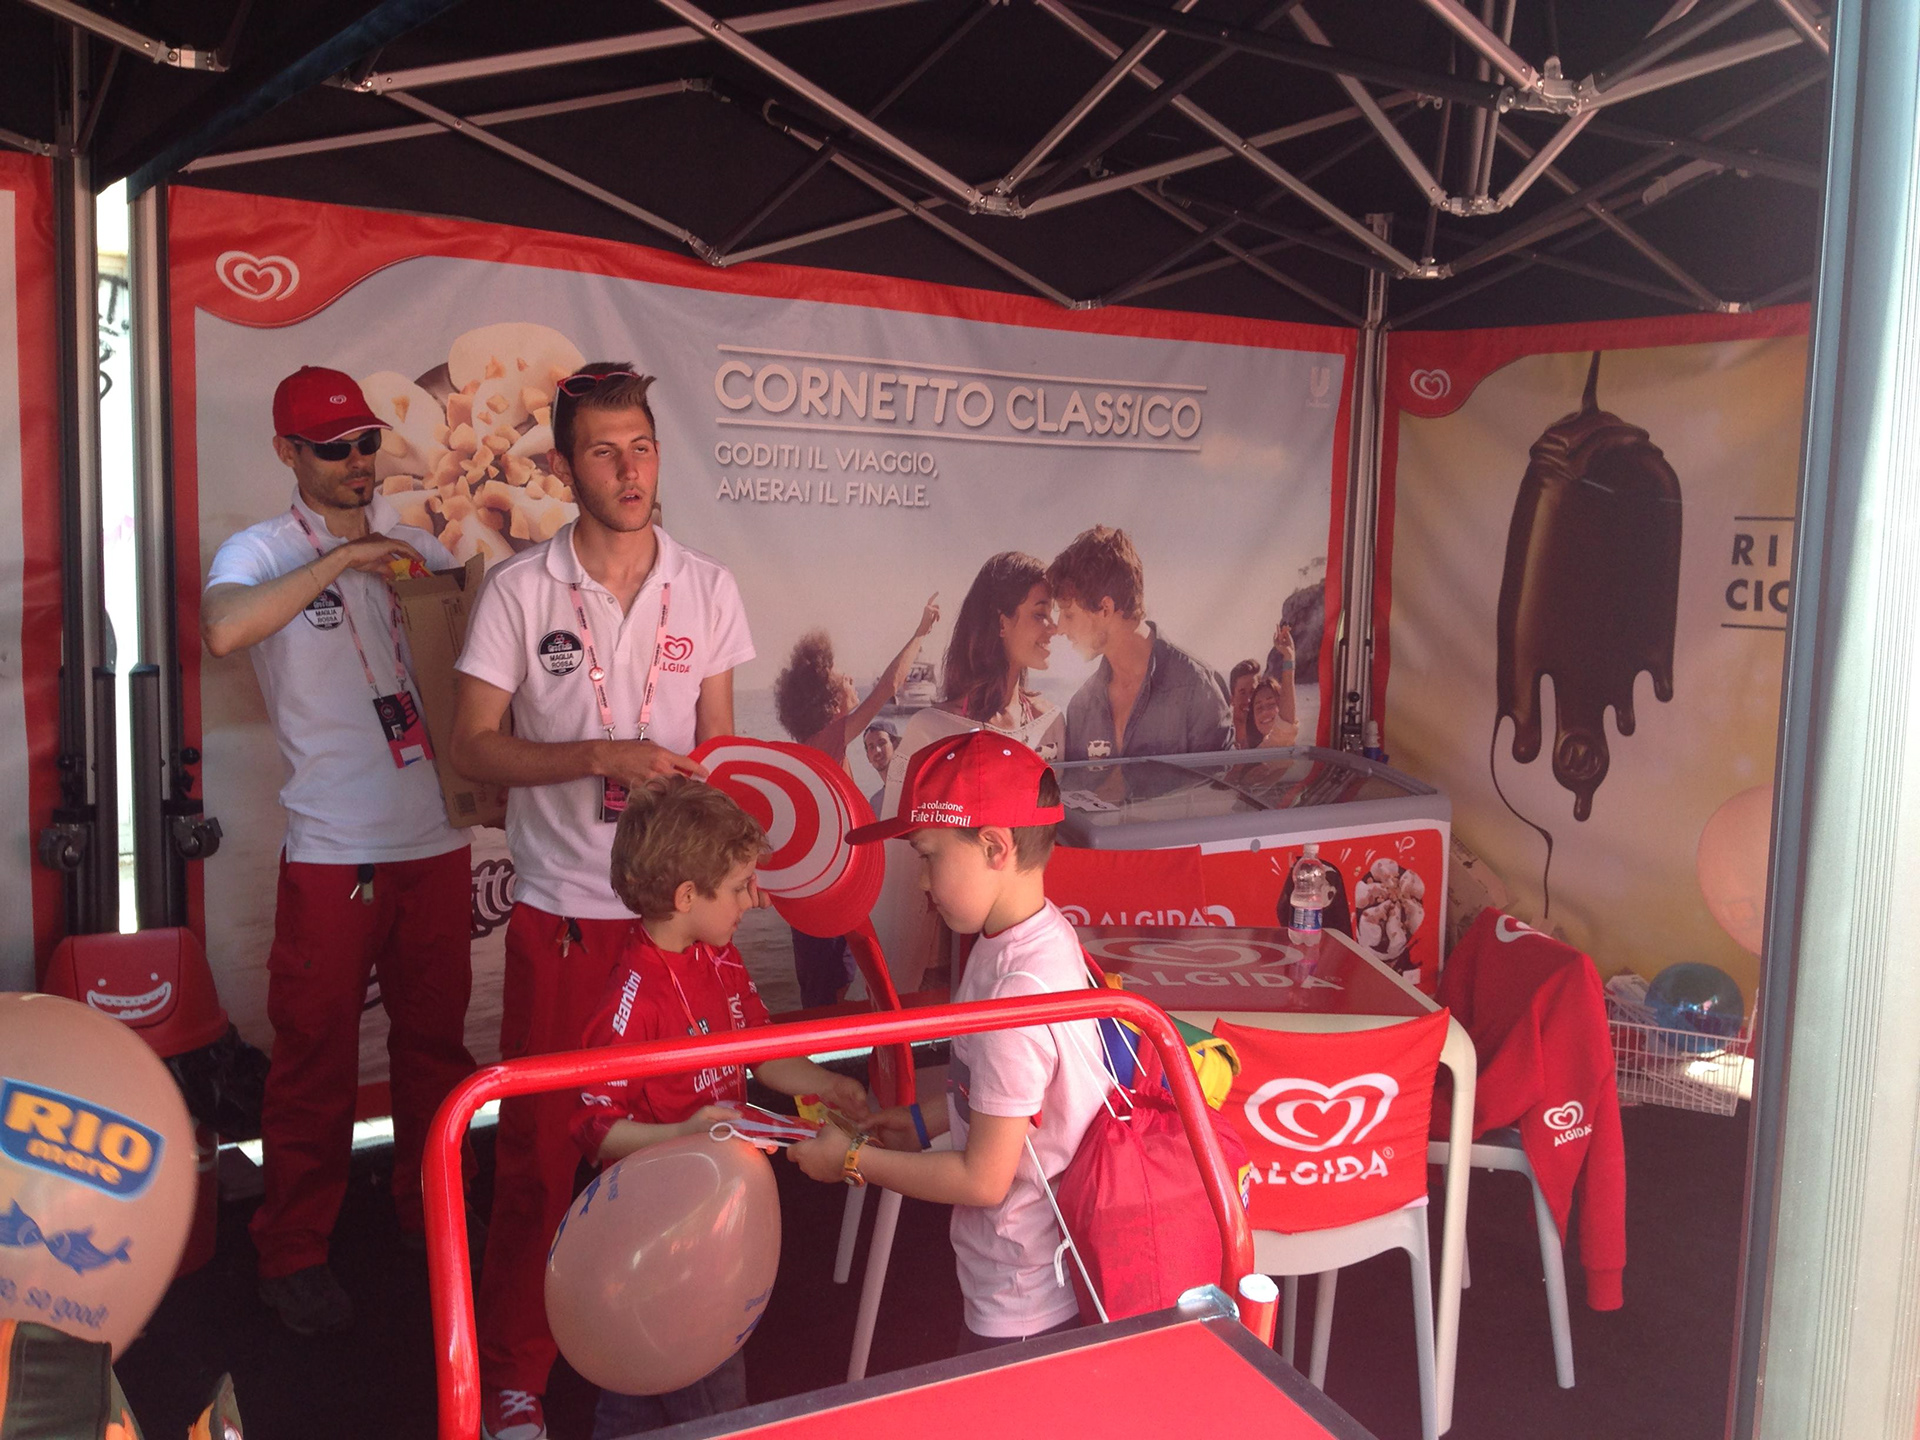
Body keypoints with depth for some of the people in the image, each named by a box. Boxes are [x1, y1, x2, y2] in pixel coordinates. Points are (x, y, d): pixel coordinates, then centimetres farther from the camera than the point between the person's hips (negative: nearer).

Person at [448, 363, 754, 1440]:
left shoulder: (708, 587, 5)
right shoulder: (521, 589, -2)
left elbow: (716, 744, 10)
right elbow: (473, 746, -4)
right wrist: (600, 756, -17)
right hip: (562, 910, -1)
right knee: (539, 1148, 6)